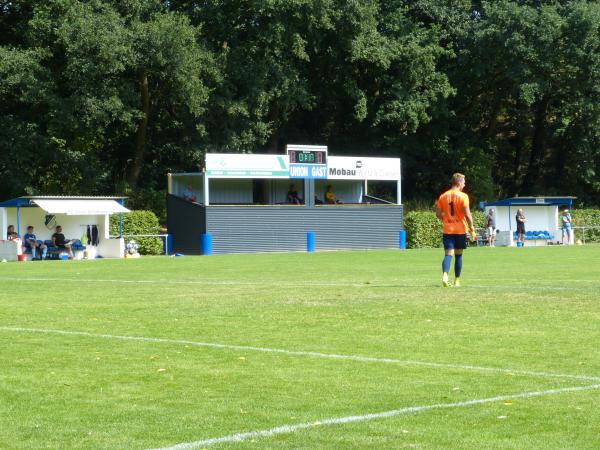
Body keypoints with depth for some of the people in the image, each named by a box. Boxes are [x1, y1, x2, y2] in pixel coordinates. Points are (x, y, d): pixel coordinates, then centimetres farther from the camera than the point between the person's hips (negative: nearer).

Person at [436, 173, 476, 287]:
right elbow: (467, 215, -13)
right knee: (458, 255, 12)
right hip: (460, 230, -2)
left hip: (448, 230, 2)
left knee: (448, 254, -3)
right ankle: (457, 280, 18)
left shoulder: (443, 196, 4)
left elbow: (438, 213, 5)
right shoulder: (463, 196, -9)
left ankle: (445, 275, -28)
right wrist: (472, 230, -5)